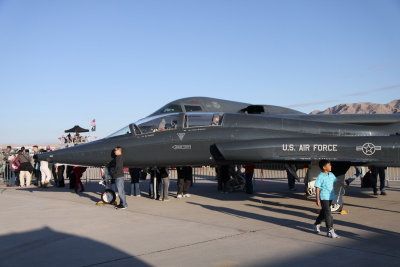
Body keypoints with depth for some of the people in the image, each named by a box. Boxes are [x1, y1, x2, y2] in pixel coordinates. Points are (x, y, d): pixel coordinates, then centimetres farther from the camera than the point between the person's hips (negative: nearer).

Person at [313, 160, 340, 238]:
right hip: (324, 197, -8)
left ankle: (316, 225, 39)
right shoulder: (320, 177, -15)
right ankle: (330, 231, -5)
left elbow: (336, 181, 25)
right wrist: (317, 199, -16)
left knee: (324, 212, 20)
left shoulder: (331, 174, 7)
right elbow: (317, 188, -14)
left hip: (330, 197, 8)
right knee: (328, 214, -9)